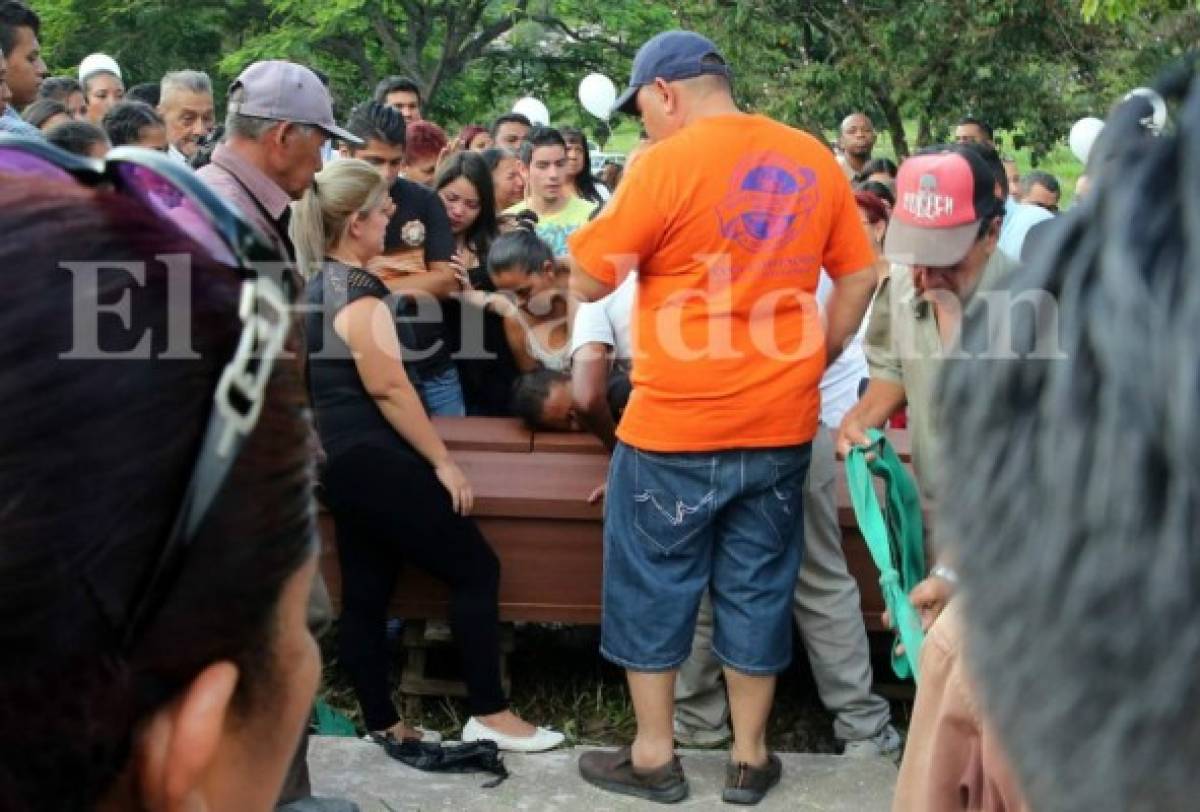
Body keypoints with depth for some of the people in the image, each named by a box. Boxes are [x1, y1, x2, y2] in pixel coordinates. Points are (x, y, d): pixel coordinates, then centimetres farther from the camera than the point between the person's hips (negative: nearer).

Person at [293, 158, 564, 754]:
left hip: (342, 455, 10)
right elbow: (387, 386, -19)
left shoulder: (315, 284, 13)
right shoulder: (358, 290, -16)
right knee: (475, 568, -3)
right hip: (372, 456, -10)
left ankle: (381, 723, 16)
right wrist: (443, 461, -15)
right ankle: (489, 714, 0)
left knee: (365, 592, 11)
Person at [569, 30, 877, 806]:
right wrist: (814, 361, 15)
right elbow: (860, 277, 9)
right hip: (782, 422, 5)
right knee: (758, 585, 13)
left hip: (677, 422, -5)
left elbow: (587, 282, -9)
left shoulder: (667, 163, -12)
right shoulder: (814, 160, 4)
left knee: (653, 583, 10)